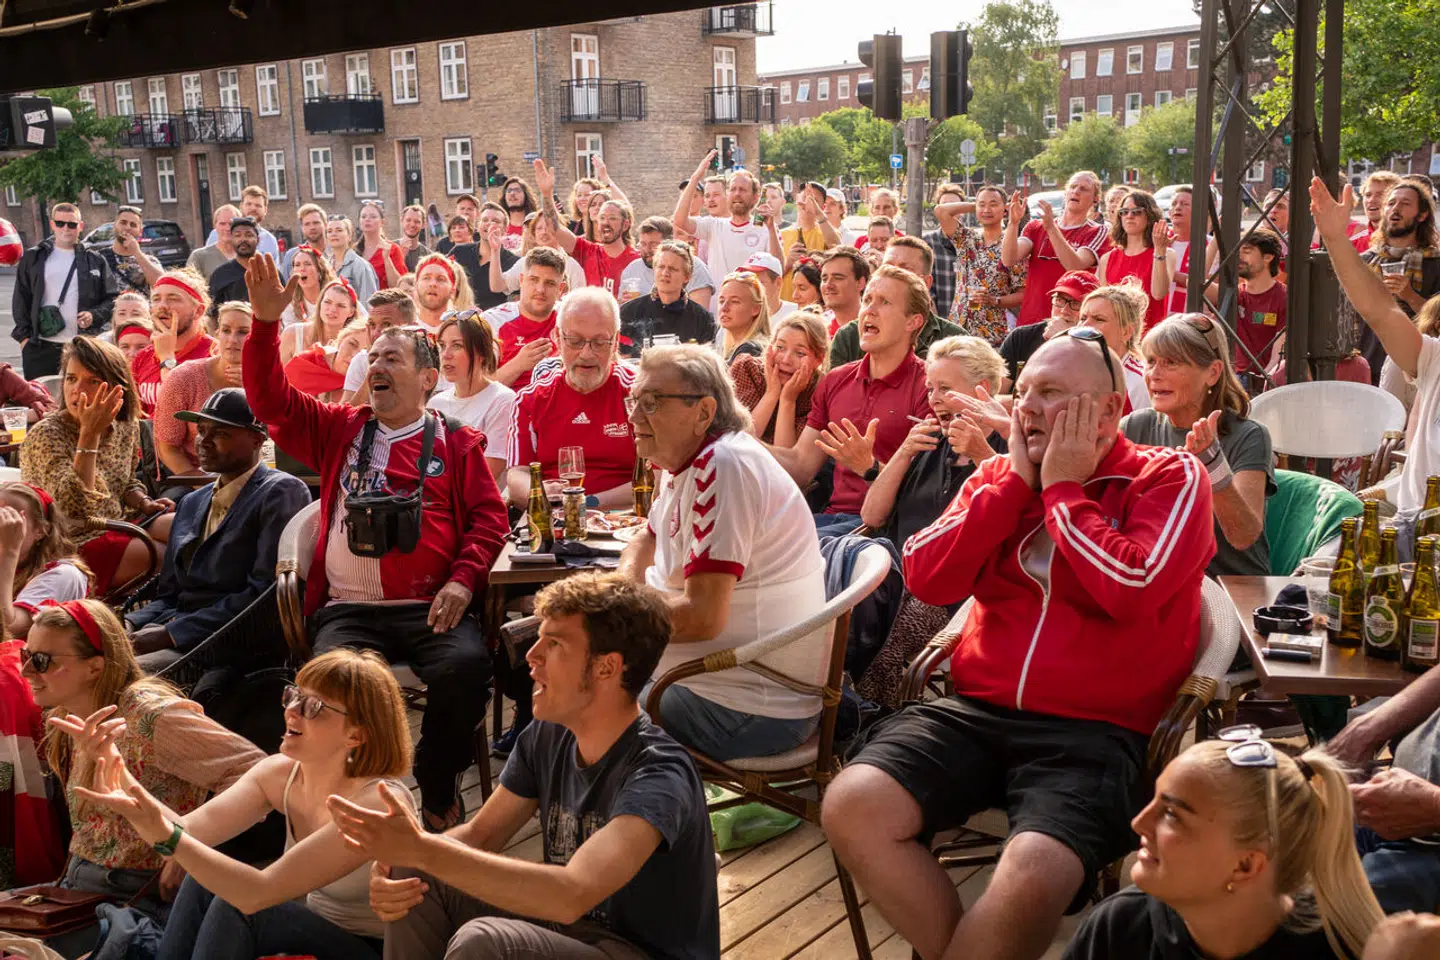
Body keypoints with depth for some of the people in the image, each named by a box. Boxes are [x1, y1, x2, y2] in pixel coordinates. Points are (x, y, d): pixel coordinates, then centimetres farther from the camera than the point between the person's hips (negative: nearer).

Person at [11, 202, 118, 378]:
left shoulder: (95, 261, 10)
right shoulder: (32, 258, 10)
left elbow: (112, 299, 8)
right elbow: (20, 300, 9)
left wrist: (94, 316, -11)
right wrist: (23, 336, 1)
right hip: (41, 347, 0)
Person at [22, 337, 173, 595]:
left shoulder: (127, 426, 2)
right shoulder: (45, 435, -17)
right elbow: (75, 507, -30)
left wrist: (145, 503, -2)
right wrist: (89, 433, -31)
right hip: (75, 543, -7)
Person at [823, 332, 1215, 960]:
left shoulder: (1170, 477, 2)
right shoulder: (999, 475, 15)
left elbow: (1132, 587, -17)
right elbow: (925, 579, 2)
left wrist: (1062, 487, -6)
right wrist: (1016, 481, 0)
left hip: (1093, 731, -4)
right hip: (975, 710, 4)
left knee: (1029, 880, -31)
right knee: (850, 807, -21)